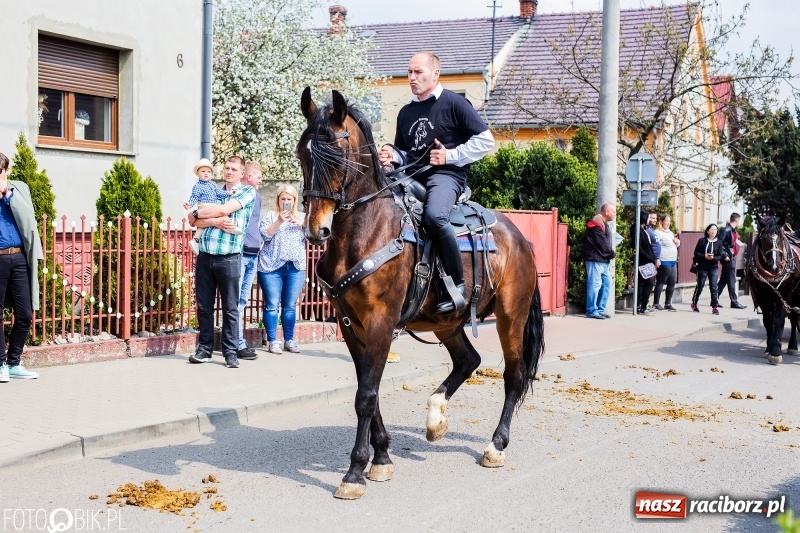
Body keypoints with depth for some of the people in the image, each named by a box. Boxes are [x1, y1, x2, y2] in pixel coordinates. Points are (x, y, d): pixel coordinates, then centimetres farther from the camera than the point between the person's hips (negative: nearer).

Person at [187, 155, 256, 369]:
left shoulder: (247, 192, 4)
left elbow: (223, 209, -9)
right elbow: (194, 220, 7)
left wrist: (199, 212, 4)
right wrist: (215, 221, -10)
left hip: (229, 258, -4)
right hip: (205, 256, 4)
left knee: (230, 308, 1)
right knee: (204, 306, 8)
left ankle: (230, 352, 7)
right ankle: (204, 349, 17)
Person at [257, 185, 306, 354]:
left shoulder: (302, 217, 14)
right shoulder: (270, 215, 8)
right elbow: (265, 235, -7)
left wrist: (300, 224, -11)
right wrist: (279, 221, -18)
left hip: (296, 267, 2)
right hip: (272, 266, -2)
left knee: (290, 306, 5)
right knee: (272, 305, -3)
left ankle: (289, 340, 12)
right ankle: (272, 341, 2)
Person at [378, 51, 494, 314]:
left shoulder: (454, 103, 1)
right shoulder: (406, 112, 19)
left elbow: (486, 141, -3)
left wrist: (450, 156, -11)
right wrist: (392, 156, 6)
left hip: (445, 175, -7)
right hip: (411, 176, 7)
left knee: (434, 216, -37)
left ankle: (457, 284, -26)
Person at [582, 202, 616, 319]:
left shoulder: (604, 224, 21)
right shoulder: (597, 223, -12)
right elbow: (602, 243, -17)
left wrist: (611, 253, 4)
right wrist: (612, 253, -5)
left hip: (603, 260, 11)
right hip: (595, 259, -11)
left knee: (607, 283, 11)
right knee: (595, 284, -9)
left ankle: (600, 309, 16)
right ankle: (592, 311, -6)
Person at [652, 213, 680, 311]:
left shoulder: (670, 232, 19)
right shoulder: (657, 233, -8)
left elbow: (674, 246, 30)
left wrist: (677, 242, 8)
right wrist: (657, 259, -24)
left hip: (673, 261, 9)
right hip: (664, 262, -8)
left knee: (672, 283, 8)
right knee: (660, 282, -3)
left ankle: (668, 304, 16)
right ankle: (656, 303, 4)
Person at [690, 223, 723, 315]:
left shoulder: (718, 243, 1)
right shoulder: (702, 241, -2)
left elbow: (720, 256, -1)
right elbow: (696, 253, -4)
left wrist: (713, 258, -21)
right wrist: (704, 256, -19)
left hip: (714, 268, 1)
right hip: (702, 267, -1)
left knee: (714, 287, -4)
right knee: (700, 286, 9)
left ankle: (715, 307, 0)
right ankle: (694, 303, 27)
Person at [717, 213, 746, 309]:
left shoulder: (732, 230, 13)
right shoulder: (726, 230, -15)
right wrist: (724, 255, -22)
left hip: (731, 258, 9)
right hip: (728, 259, -9)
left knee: (723, 280, 11)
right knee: (731, 281, -2)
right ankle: (734, 302, 3)